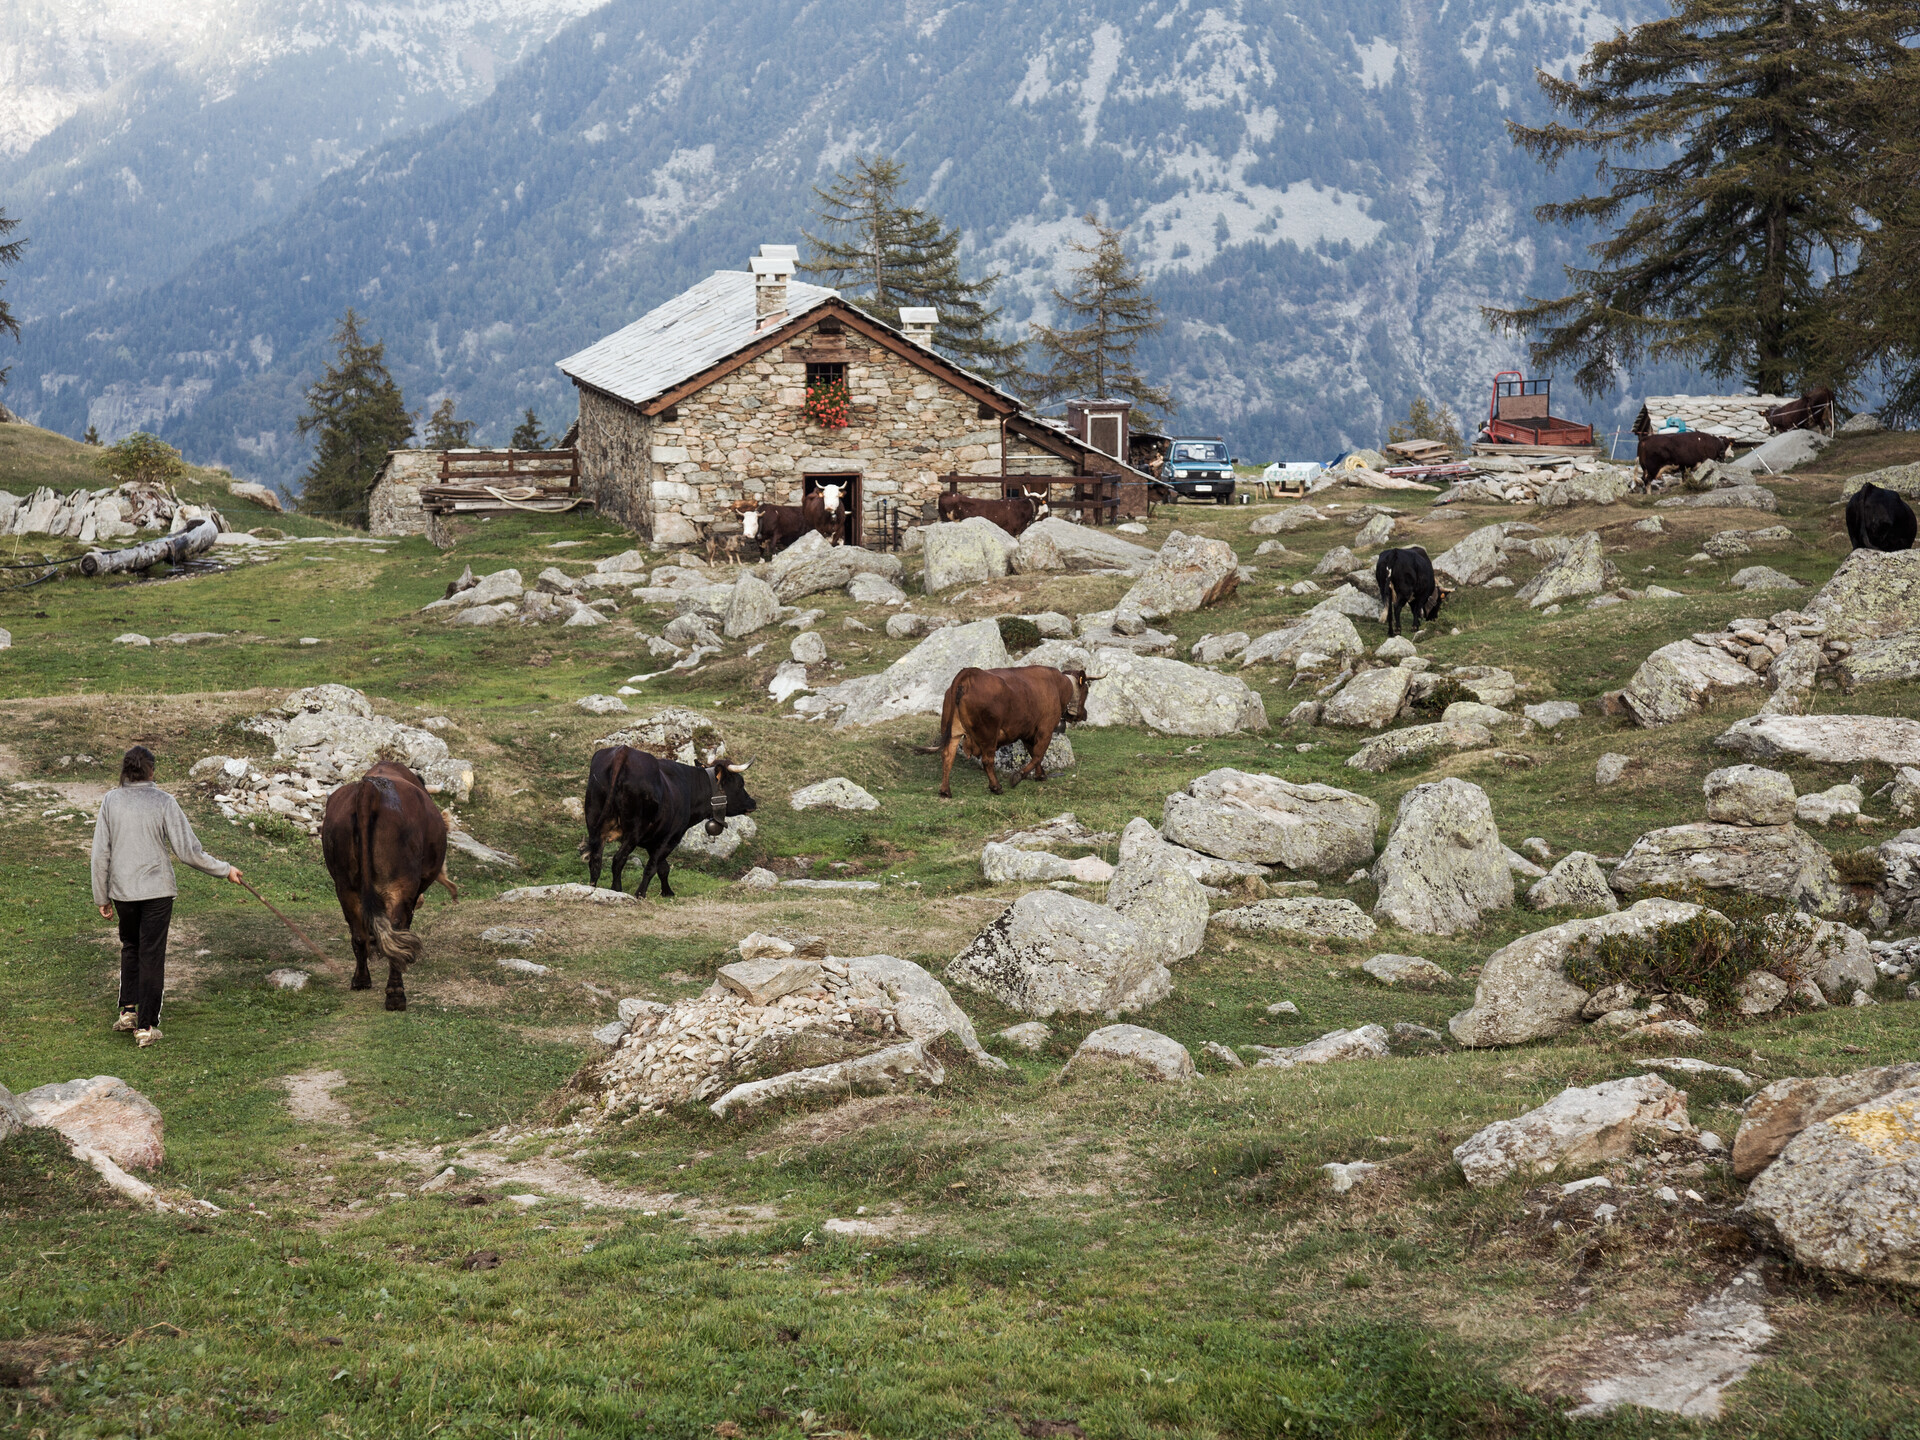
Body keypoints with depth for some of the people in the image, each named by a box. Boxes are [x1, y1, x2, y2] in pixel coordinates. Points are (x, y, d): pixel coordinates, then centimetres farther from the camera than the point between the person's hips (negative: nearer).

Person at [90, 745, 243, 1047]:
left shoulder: (111, 801, -2)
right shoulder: (163, 802, -8)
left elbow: (100, 853, 1)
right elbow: (188, 850, -10)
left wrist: (101, 897, 10)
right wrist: (224, 870, 3)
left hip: (122, 891, 2)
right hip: (157, 890, -2)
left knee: (130, 946, 24)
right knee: (151, 955, 4)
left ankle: (128, 1010, 18)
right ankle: (146, 1026, 6)